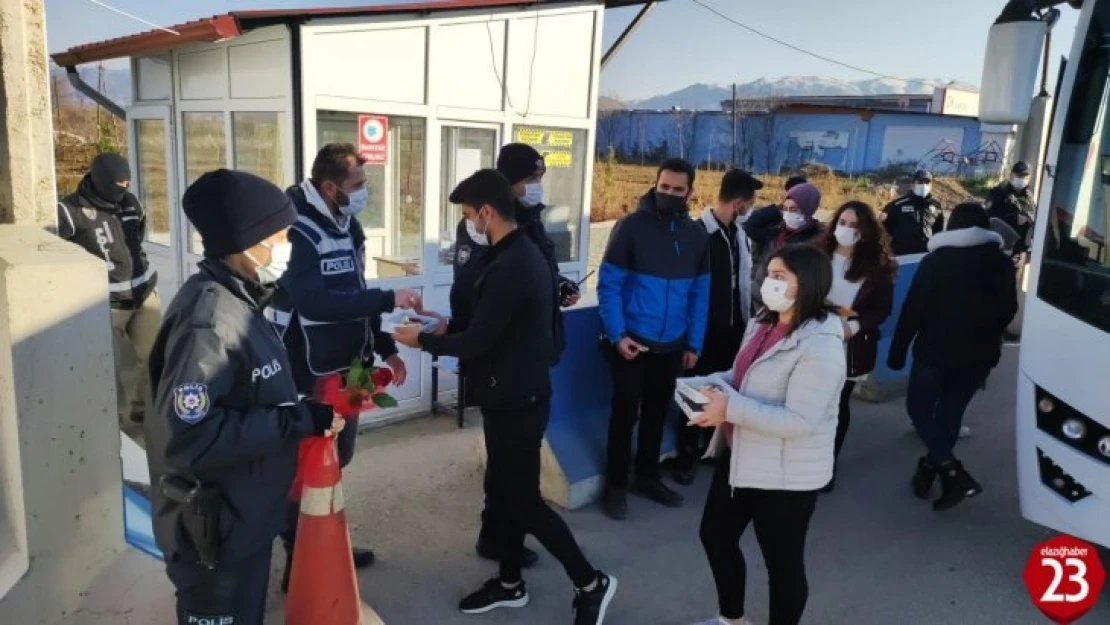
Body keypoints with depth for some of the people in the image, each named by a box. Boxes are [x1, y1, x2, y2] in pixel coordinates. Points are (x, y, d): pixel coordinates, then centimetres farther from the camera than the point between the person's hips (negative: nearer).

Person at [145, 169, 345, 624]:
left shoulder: (237, 301, 4)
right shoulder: (209, 321, -27)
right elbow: (186, 439, -32)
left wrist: (303, 411, 1)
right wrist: (298, 420, -27)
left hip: (244, 519, 9)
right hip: (215, 532, -9)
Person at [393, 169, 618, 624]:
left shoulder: (509, 267, -24)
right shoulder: (523, 253, 9)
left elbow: (478, 341, -22)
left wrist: (423, 340, -7)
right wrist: (447, 329, 12)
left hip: (515, 400, -10)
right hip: (517, 393, 10)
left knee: (523, 500, 1)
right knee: (504, 492, 18)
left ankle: (590, 583, 15)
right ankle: (510, 583, 33)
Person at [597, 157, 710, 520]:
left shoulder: (697, 236, 3)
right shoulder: (631, 226, -10)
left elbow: (700, 293, 7)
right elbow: (608, 283, -11)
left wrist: (694, 343, 3)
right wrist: (616, 334, -18)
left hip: (672, 345, 4)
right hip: (631, 341, -4)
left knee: (657, 412, 17)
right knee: (625, 412, 5)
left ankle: (647, 477, 34)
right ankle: (616, 485, 21)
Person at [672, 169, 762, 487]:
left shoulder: (738, 233, 5)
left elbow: (744, 280, 10)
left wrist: (747, 318, 7)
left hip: (733, 328, 6)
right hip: (705, 329, -6)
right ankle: (687, 454, 23)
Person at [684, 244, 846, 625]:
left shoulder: (820, 346, -24)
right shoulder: (763, 324, 5)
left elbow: (799, 421, -29)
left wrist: (730, 409, -30)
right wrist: (704, 385, -2)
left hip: (786, 475, -10)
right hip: (740, 457, 10)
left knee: (783, 563, 10)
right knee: (715, 537, 23)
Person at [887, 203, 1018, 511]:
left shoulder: (935, 261, -11)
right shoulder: (1003, 263, 2)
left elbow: (913, 309, -13)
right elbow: (1008, 310, 12)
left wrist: (897, 351, -6)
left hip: (936, 350, -4)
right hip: (980, 354, 4)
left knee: (919, 408, 9)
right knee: (950, 413, 15)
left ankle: (953, 473, -7)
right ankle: (929, 472, 23)